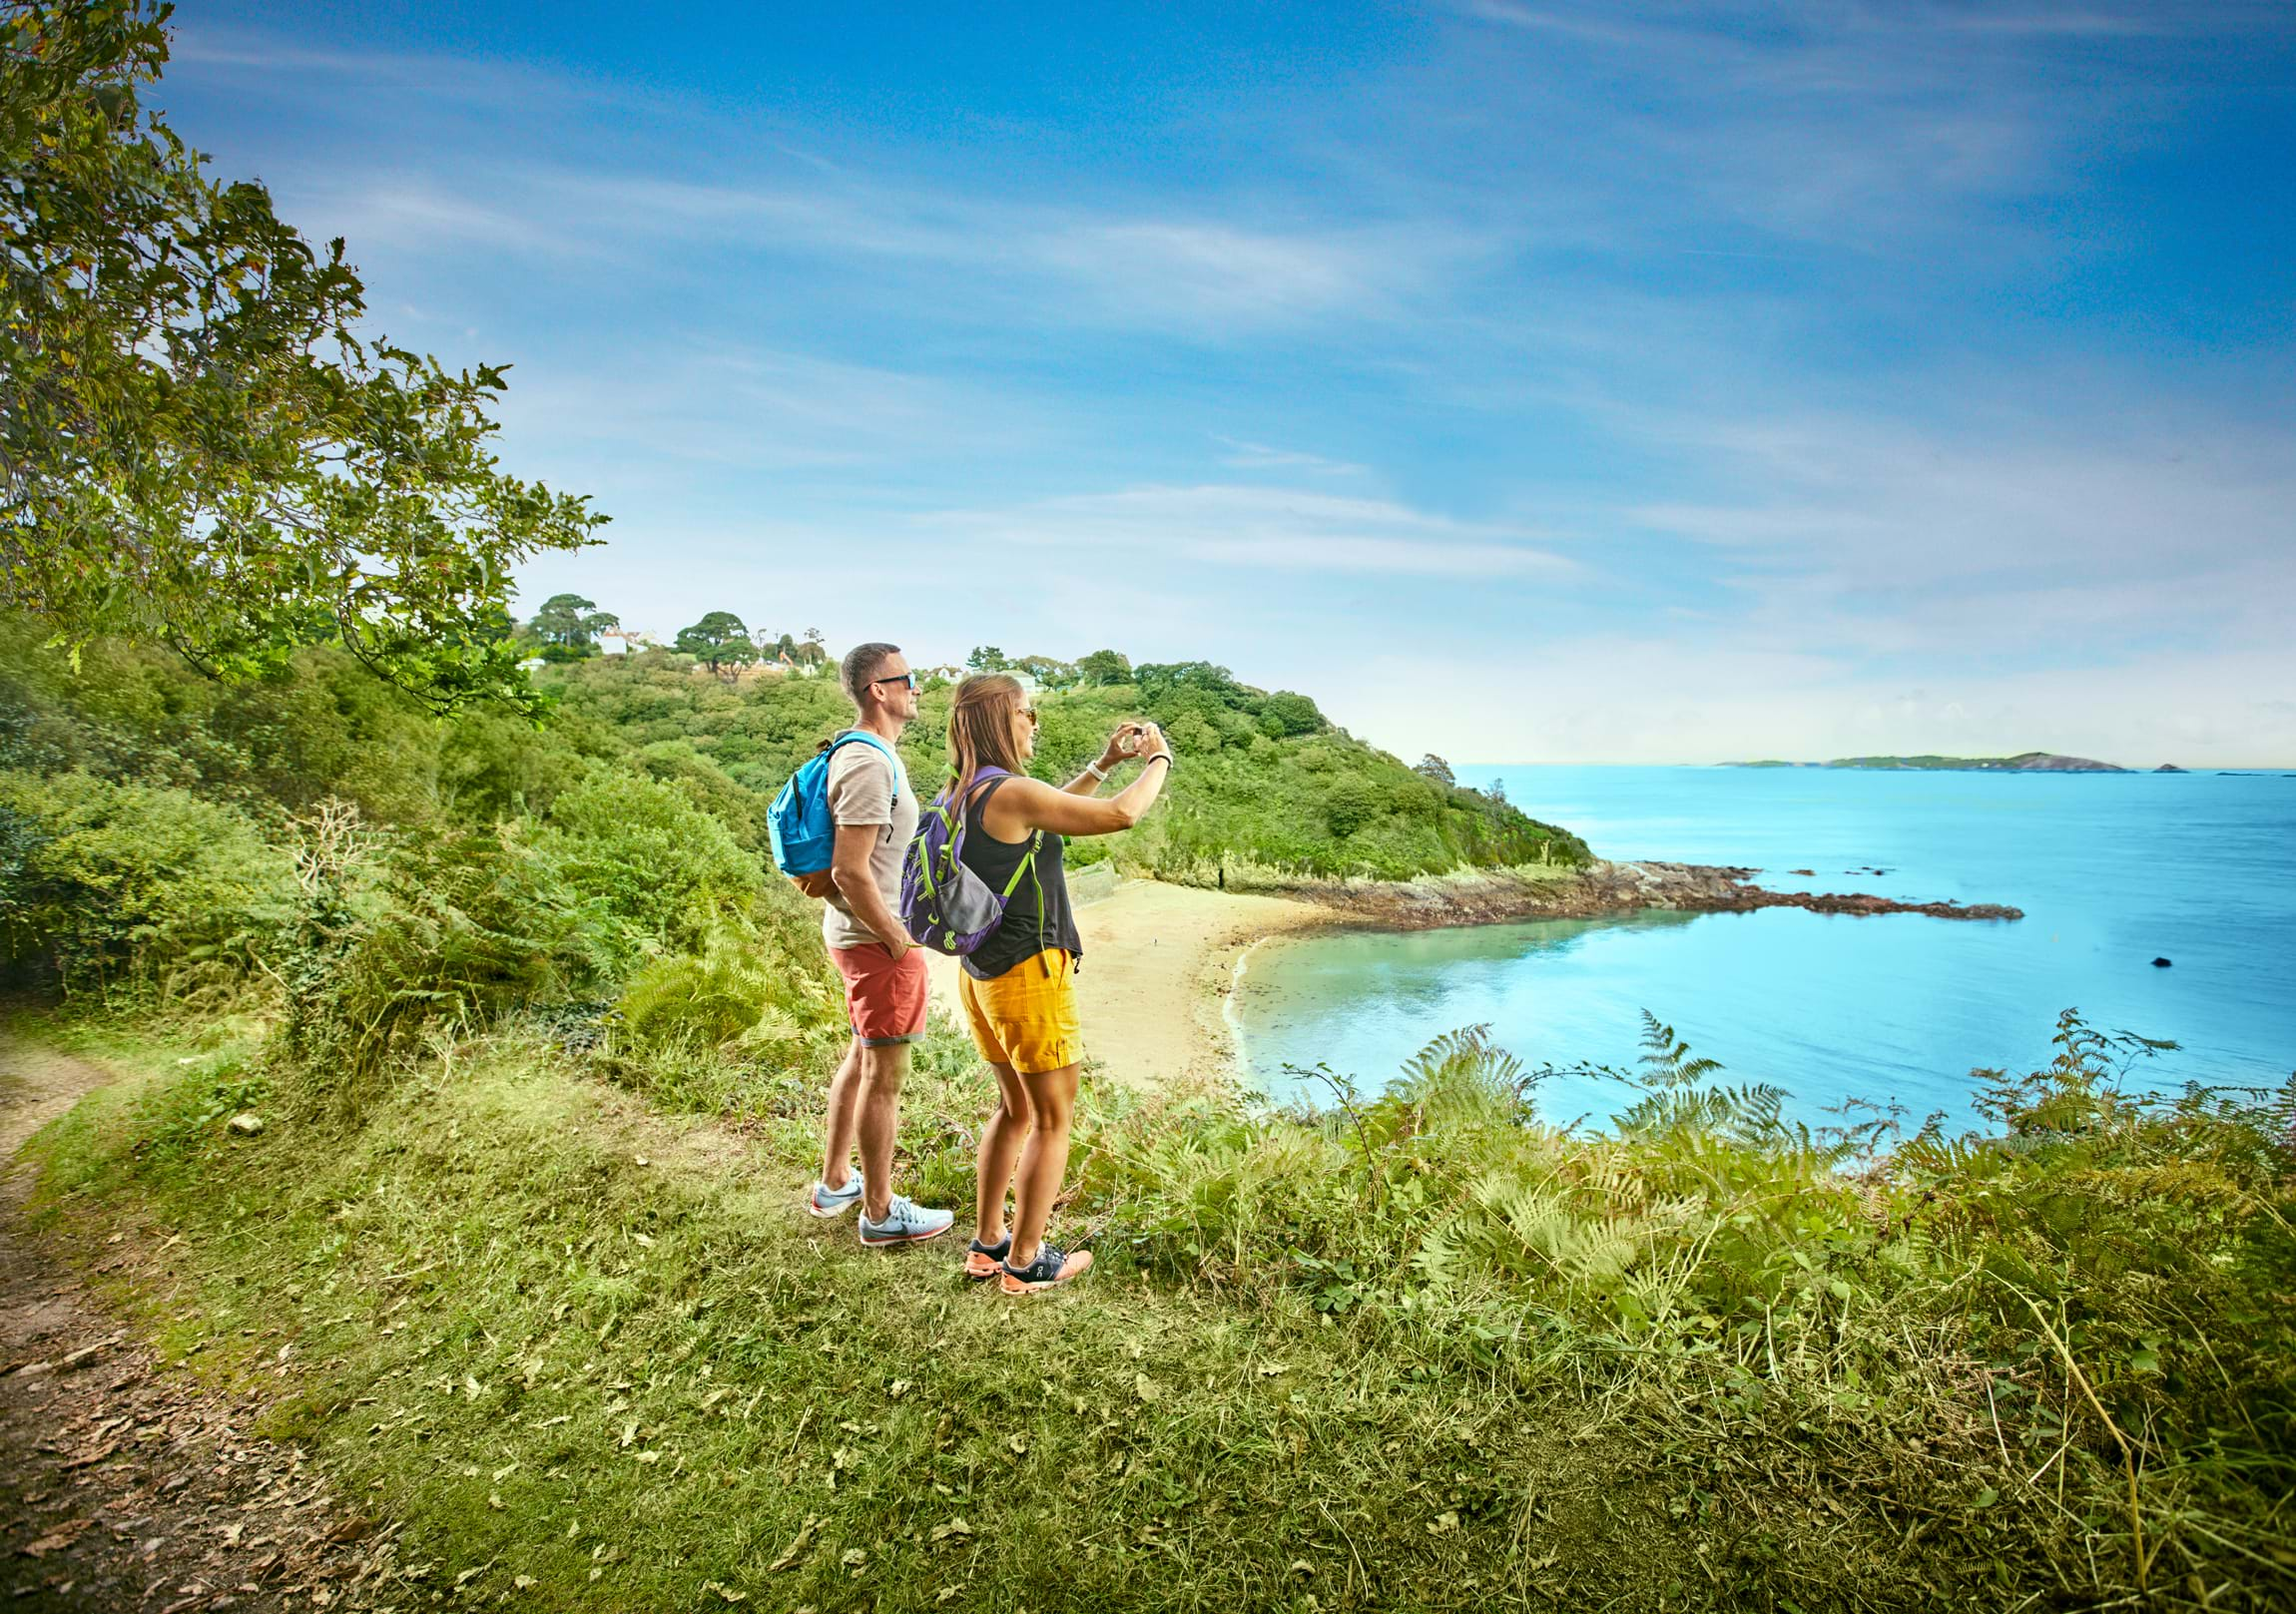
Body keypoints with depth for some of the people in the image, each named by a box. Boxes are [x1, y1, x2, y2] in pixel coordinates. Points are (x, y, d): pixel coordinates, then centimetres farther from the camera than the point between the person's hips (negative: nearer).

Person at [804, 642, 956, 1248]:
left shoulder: (863, 754, 11)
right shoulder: (870, 765, -21)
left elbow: (844, 864, 19)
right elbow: (850, 871, -26)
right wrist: (897, 940, -18)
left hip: (858, 933, 10)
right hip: (877, 938, -10)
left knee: (862, 1057, 22)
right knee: (884, 1074, 2)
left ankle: (834, 1182, 37)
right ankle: (880, 1212, 17)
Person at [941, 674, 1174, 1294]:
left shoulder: (962, 795, 7)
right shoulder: (1010, 792, -21)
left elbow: (1045, 815, 22)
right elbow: (1121, 815, -21)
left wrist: (1104, 764, 19)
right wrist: (1157, 760, -3)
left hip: (979, 975, 9)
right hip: (1028, 974, -9)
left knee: (1015, 1109, 22)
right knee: (1053, 1120, 6)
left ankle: (987, 1244, 30)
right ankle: (1025, 1263, 16)